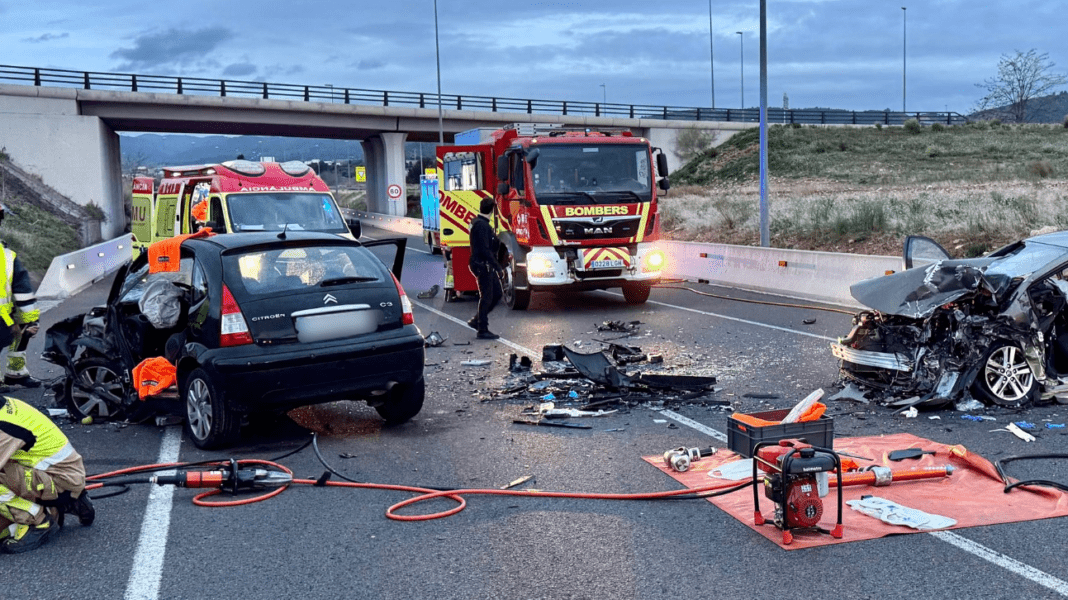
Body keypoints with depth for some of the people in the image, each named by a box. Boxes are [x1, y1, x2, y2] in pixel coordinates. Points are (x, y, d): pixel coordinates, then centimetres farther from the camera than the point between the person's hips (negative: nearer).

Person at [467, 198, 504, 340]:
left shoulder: (477, 222, 13)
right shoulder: (482, 225, -19)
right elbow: (485, 250, -23)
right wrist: (498, 267, -20)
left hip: (487, 266, 10)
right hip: (482, 265, -10)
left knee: (497, 293, 14)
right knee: (486, 297, -3)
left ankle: (477, 320, 21)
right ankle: (483, 330, 4)